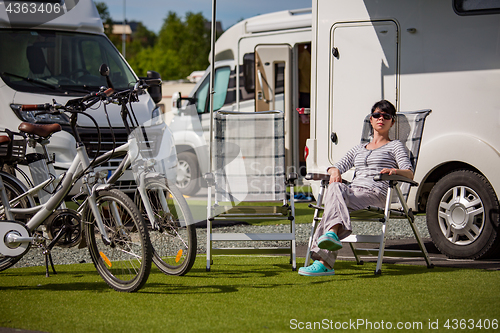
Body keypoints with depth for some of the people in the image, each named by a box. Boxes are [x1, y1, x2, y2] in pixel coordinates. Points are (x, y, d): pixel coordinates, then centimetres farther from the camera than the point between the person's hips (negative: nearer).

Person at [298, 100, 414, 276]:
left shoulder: (395, 146, 19)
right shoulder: (358, 149, 34)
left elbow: (410, 174, 4)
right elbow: (339, 166, 26)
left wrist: (395, 171, -19)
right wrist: (335, 171, 0)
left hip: (375, 195, -5)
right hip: (352, 191, 5)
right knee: (336, 188, -34)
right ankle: (332, 234, -53)